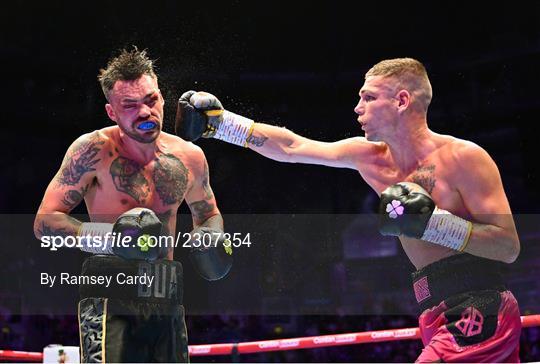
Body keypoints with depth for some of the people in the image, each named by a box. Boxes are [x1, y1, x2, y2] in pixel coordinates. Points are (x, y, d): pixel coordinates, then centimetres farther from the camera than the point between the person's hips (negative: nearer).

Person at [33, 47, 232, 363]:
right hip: (111, 298, -5)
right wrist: (113, 238, -22)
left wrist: (212, 236, 2)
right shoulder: (94, 150, -8)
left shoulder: (190, 157, 6)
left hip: (166, 302, 5)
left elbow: (208, 213, 25)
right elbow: (45, 222, -9)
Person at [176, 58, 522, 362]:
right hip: (442, 317, 7)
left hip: (478, 314, -7)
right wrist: (220, 122, 9)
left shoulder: (463, 157, -13)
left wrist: (431, 222, -24)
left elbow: (509, 246, -15)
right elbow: (291, 147, 11)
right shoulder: (369, 157, 7)